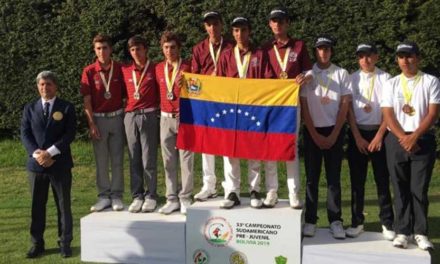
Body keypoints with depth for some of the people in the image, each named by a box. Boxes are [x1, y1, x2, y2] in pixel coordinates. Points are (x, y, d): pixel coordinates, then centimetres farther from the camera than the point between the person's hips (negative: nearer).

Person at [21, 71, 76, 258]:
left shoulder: (67, 108, 3)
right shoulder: (30, 109, 11)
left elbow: (70, 134, -6)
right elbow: (25, 134, 3)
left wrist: (50, 152, -16)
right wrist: (36, 153, -13)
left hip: (60, 164, -2)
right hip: (36, 164, 2)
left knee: (63, 205, 4)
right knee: (37, 206, 7)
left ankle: (65, 243, 13)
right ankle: (37, 244, 17)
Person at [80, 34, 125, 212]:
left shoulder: (120, 69, 1)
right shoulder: (89, 72, -1)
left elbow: (126, 95, 4)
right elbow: (87, 101, -2)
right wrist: (91, 124, -8)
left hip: (117, 117, 0)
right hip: (98, 118, 0)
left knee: (117, 160, 5)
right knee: (101, 161, 6)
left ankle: (117, 196, 12)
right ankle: (104, 196, 14)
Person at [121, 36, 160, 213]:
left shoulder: (154, 69, 3)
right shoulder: (125, 70, 12)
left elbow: (161, 91, 6)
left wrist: (157, 108, -4)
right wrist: (130, 104, 8)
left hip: (149, 116, -3)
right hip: (130, 116, 3)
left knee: (149, 159, -2)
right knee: (134, 159, 5)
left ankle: (151, 196, 6)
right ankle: (137, 196, 12)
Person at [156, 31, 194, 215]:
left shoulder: (187, 67, -2)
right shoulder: (159, 68, 10)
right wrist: (164, 108, 9)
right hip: (166, 118, 4)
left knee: (186, 160, -2)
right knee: (168, 161, 6)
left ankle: (185, 199, 6)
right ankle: (172, 199, 14)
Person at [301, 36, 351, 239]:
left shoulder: (341, 74, 3)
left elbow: (344, 106, 1)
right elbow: (304, 107, 0)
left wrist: (334, 135, -5)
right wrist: (315, 135, -5)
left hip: (335, 131, 0)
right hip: (312, 131, 0)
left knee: (334, 177, 2)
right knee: (311, 177, 3)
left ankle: (335, 221, 7)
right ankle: (310, 220, 8)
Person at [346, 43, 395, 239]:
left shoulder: (385, 78, 0)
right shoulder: (352, 79, 4)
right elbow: (349, 109, 2)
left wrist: (379, 135, -9)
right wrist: (357, 137, -5)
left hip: (379, 133, -1)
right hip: (357, 133, 1)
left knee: (382, 179, 3)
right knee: (357, 180, 5)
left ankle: (387, 223, 13)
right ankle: (357, 222, 15)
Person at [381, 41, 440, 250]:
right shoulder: (392, 84, 9)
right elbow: (388, 115, 1)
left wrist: (414, 137, -14)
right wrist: (403, 138, -12)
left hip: (423, 140, -2)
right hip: (396, 140, 2)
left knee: (419, 189, 0)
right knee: (400, 189, 5)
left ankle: (420, 233, 8)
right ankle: (402, 232, 11)